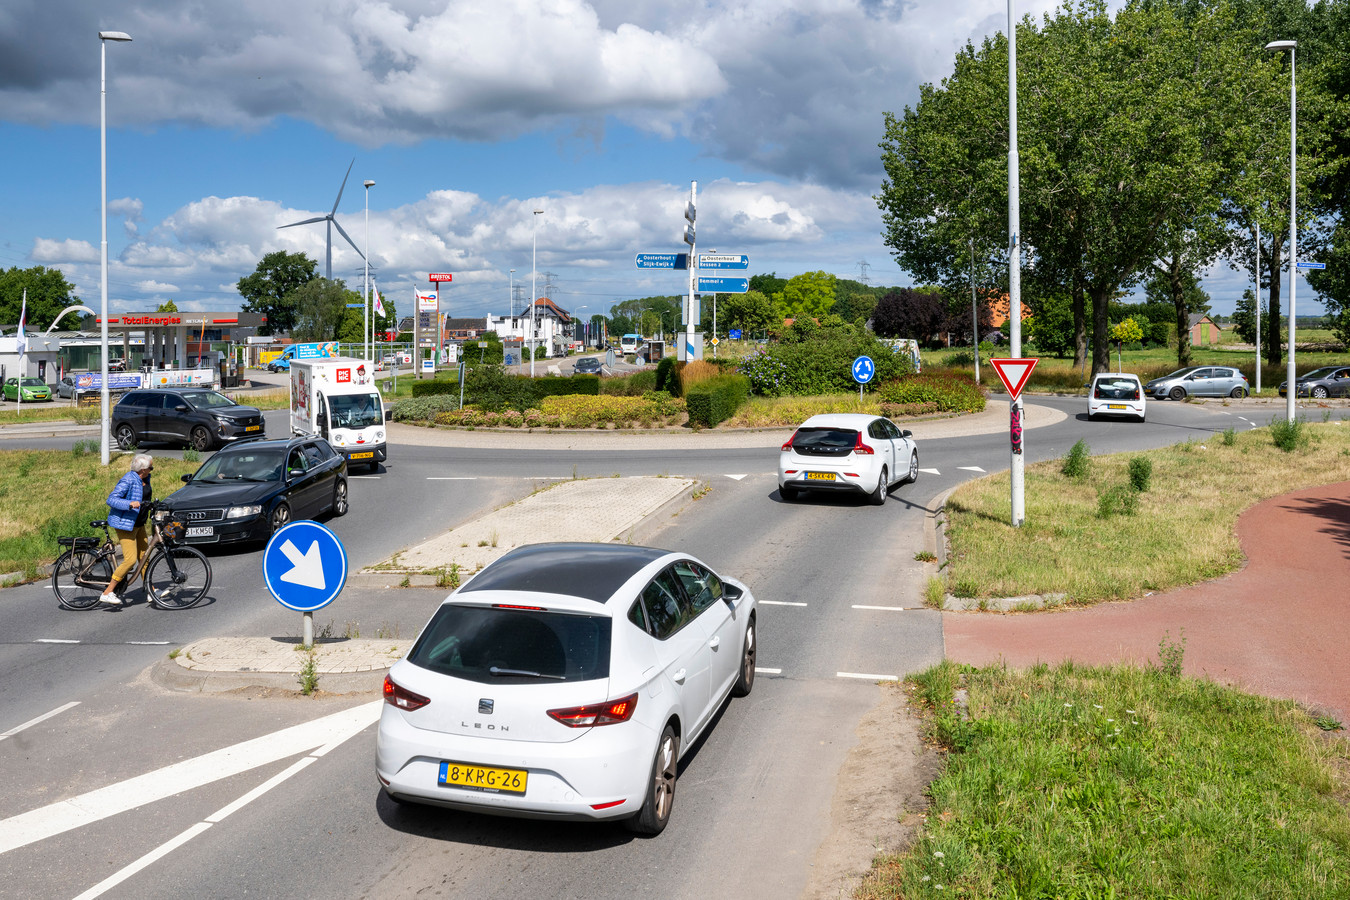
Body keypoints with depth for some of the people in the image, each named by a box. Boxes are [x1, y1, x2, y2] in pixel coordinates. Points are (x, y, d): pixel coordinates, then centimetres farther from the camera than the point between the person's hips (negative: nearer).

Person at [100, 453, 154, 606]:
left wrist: (150, 507, 17)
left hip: (138, 523, 9)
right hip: (125, 523, -9)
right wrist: (130, 503, -37)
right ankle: (107, 593, -6)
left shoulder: (145, 478, 7)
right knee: (131, 560, -14)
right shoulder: (128, 480, -20)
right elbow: (111, 500, -26)